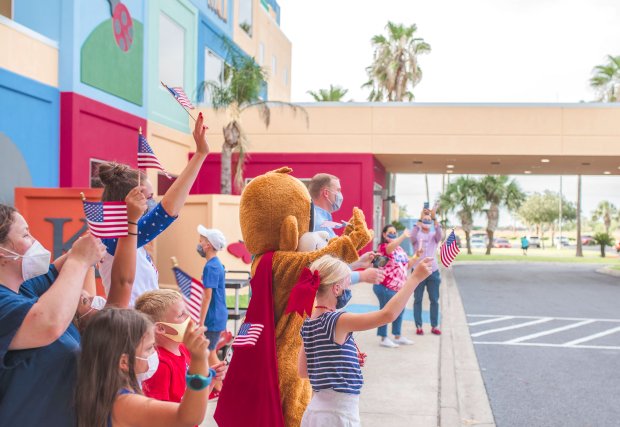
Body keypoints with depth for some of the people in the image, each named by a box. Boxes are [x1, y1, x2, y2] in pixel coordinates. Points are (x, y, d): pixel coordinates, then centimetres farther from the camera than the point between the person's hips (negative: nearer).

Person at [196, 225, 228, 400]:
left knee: (209, 353, 0)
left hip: (213, 318, -9)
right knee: (210, 352, 16)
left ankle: (218, 390, 8)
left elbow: (207, 297, -20)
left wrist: (201, 322, -18)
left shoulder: (210, 267, -19)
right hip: (218, 316, 9)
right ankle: (216, 386, 24)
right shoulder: (218, 264, 10)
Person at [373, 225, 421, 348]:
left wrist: (416, 256, 4)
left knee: (400, 310, 17)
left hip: (399, 287, 9)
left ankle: (398, 336, 32)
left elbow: (408, 265, 19)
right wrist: (404, 236, -44)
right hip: (385, 286, -9)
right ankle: (384, 339, 7)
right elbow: (391, 246, -34)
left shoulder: (400, 249, 17)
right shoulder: (383, 247, -9)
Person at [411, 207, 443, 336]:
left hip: (433, 271, 2)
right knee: (418, 300, 3)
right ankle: (418, 326, 7)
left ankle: (434, 326, 12)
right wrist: (420, 219, -30)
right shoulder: (417, 236, 2)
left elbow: (440, 234, -16)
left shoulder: (434, 236, 7)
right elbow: (413, 235, -23)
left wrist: (435, 218, -28)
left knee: (434, 300, 5)